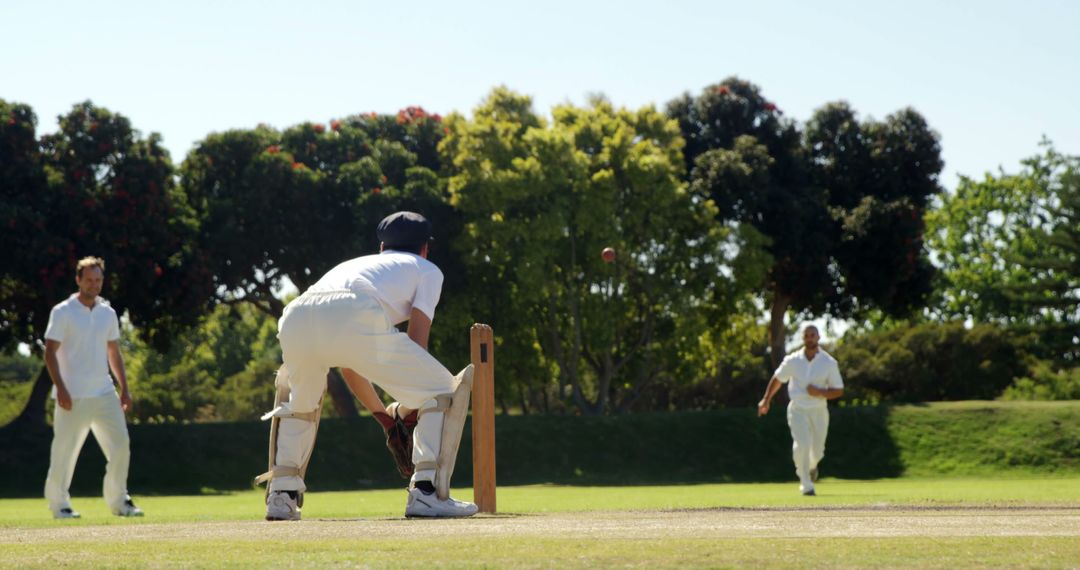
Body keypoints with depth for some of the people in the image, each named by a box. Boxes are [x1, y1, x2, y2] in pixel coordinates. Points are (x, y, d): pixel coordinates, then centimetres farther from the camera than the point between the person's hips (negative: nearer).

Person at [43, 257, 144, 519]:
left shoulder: (108, 313, 12)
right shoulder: (62, 312, -5)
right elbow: (50, 352, -9)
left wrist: (124, 388, 12)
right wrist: (60, 388, -19)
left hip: (105, 394, 5)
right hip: (73, 396, -5)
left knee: (120, 445, 0)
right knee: (65, 450, -1)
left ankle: (118, 501, 12)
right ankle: (59, 503, 11)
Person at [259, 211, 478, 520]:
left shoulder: (352, 264, 45)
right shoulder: (427, 270, 30)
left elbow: (348, 367, 46)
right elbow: (417, 341, 17)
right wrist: (406, 407, 30)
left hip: (293, 318, 6)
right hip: (354, 321, -5)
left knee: (299, 400, 36)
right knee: (442, 391, 11)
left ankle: (282, 495, 25)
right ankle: (426, 492, 0)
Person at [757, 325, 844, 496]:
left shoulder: (829, 362, -5)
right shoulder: (792, 360, -2)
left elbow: (839, 390, -3)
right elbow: (777, 379, 14)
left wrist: (820, 392, -20)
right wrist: (766, 400, 14)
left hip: (819, 411, 1)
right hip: (797, 410, -1)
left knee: (817, 451, 9)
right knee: (802, 444, -21)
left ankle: (811, 467, 46)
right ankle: (806, 485, -11)